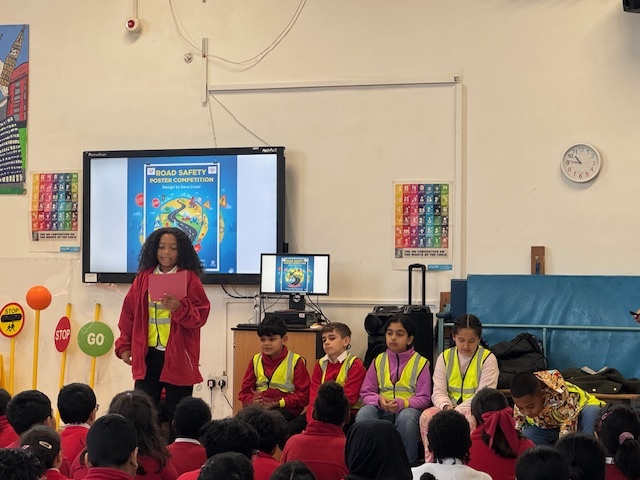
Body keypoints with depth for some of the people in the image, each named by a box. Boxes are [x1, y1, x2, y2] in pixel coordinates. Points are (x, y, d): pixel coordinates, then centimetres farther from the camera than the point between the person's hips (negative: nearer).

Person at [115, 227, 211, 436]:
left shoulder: (190, 278, -1)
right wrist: (124, 346, 6)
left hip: (178, 357, -3)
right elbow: (129, 313, 12)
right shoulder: (144, 277, 10)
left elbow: (200, 316, -7)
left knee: (176, 413, 1)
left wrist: (179, 308, -25)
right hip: (147, 355, 4)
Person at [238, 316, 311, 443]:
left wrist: (277, 403, -14)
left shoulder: (296, 361, 2)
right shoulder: (256, 360, 17)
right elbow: (244, 392, 17)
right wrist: (253, 401, -8)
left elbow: (303, 395, -3)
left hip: (285, 408, -4)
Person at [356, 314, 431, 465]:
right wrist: (379, 400, -14)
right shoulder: (378, 361, 13)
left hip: (408, 408, -2)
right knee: (363, 413, -31)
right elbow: (366, 394, 10)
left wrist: (402, 403, -19)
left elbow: (424, 398, 0)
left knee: (406, 417, -38)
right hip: (382, 409, 2)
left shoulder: (420, 362, 5)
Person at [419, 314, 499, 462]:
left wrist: (459, 410, -23)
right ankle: (430, 462, -20)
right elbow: (438, 391, 2)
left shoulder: (488, 358, -2)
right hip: (449, 407, 4)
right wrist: (446, 406, -22)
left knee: (470, 419, -39)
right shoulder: (445, 357, 8)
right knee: (426, 416, -26)